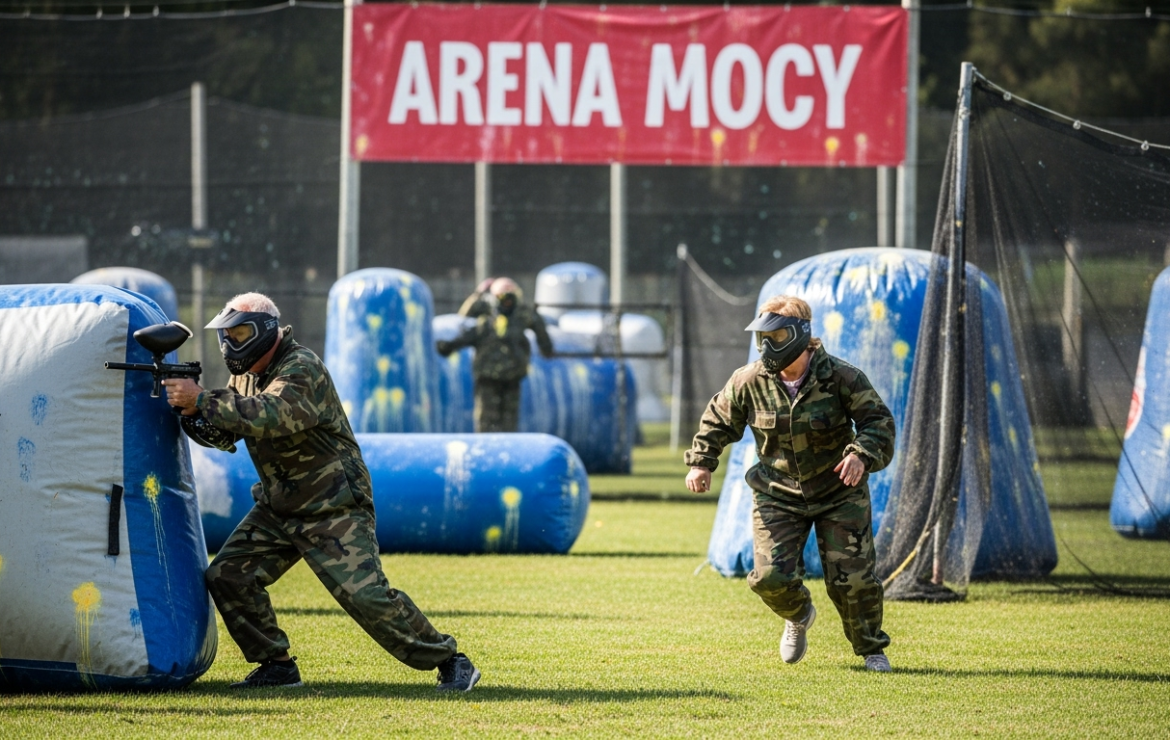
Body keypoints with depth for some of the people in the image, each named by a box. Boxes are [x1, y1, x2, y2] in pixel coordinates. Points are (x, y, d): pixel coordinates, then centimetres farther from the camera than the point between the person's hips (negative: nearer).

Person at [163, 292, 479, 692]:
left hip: (333, 509, -9)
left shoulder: (301, 368, -19)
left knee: (366, 595, -17)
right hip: (278, 509, 9)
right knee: (227, 575, -1)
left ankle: (450, 662, -7)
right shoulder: (246, 374, 9)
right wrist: (190, 408, -11)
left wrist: (202, 400, -34)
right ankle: (276, 666, 9)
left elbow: (268, 415, -36)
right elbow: (226, 432, 10)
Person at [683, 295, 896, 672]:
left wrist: (861, 455, -29)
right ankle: (799, 616, 26)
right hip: (778, 495, 2)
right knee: (771, 577, -11)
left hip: (839, 493, -2)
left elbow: (878, 420, -12)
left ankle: (871, 649, 23)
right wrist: (701, 462, 3)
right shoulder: (749, 381, -9)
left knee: (851, 578, -4)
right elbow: (718, 419, 8)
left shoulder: (841, 377, -17)